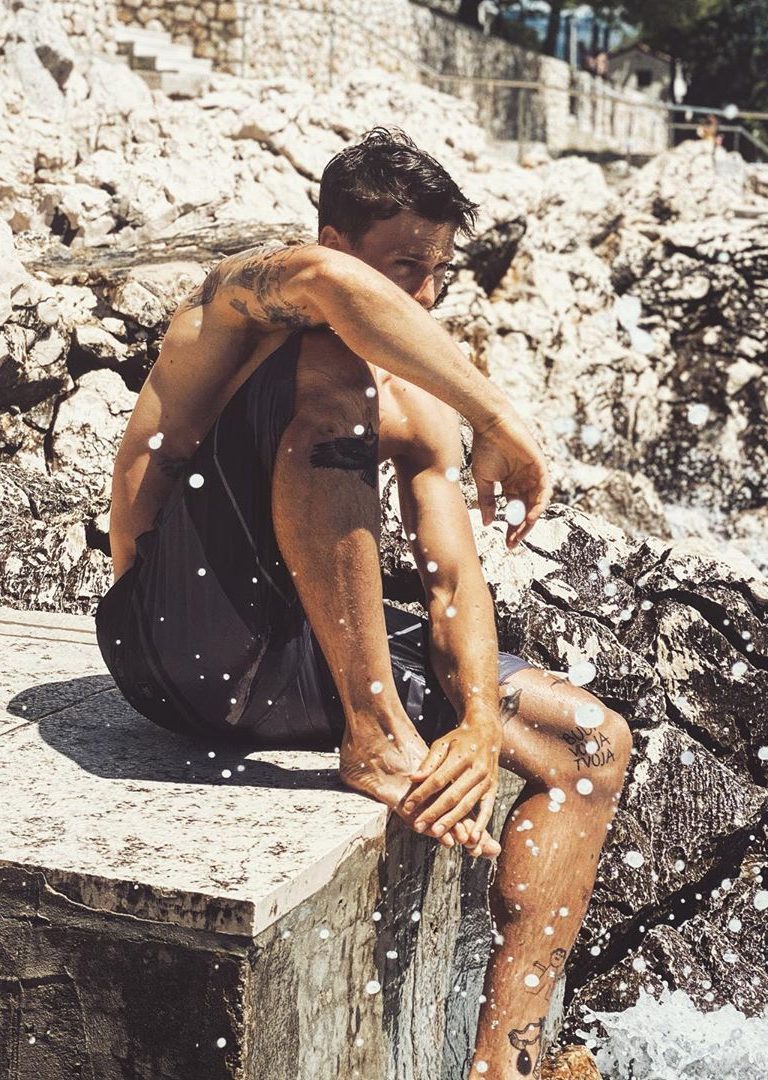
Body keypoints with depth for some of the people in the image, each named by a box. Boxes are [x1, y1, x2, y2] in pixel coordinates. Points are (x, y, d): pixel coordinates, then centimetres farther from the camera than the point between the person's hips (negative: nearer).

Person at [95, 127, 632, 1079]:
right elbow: (326, 282, -31)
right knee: (328, 374, -27)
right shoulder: (243, 291, -3)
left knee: (593, 745, 1)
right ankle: (375, 739, -29)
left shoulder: (413, 408, 13)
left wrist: (483, 723, -16)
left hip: (299, 664, 7)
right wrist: (497, 417, -29)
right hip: (184, 640, -7)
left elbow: (455, 576, 2)